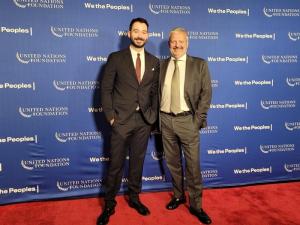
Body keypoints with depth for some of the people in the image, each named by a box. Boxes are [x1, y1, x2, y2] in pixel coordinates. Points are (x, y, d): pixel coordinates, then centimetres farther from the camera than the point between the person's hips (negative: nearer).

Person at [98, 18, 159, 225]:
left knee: (138, 161, 14)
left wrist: (153, 115, 3)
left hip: (144, 121, 3)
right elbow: (106, 89, -3)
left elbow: (155, 91, 11)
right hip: (121, 120, -3)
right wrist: (110, 116, -9)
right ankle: (109, 204, 21)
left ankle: (134, 198, 32)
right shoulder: (116, 58, -1)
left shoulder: (154, 62, 8)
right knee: (116, 163, 5)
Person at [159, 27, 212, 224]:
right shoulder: (161, 65, 8)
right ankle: (178, 195, 34)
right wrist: (157, 116, 2)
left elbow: (206, 93, -3)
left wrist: (198, 119, -9)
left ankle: (196, 205, 18)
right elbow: (157, 92, 10)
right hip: (166, 120, 3)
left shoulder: (199, 65, 0)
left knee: (193, 165, 2)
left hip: (187, 120, -3)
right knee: (173, 162, 15)